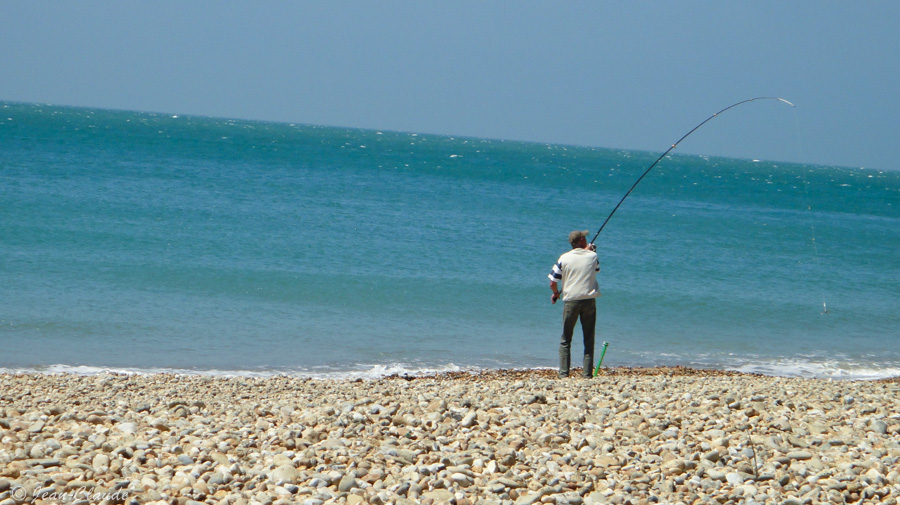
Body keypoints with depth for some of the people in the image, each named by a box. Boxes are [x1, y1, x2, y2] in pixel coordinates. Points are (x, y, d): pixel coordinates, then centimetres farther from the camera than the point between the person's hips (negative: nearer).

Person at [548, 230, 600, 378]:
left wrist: (556, 293, 19)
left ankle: (564, 372, -1)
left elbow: (552, 283, -1)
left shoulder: (564, 258, -1)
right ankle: (587, 373, 3)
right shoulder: (592, 256, 2)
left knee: (565, 340, 7)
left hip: (570, 301, -1)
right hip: (589, 300, 1)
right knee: (589, 340, 7)